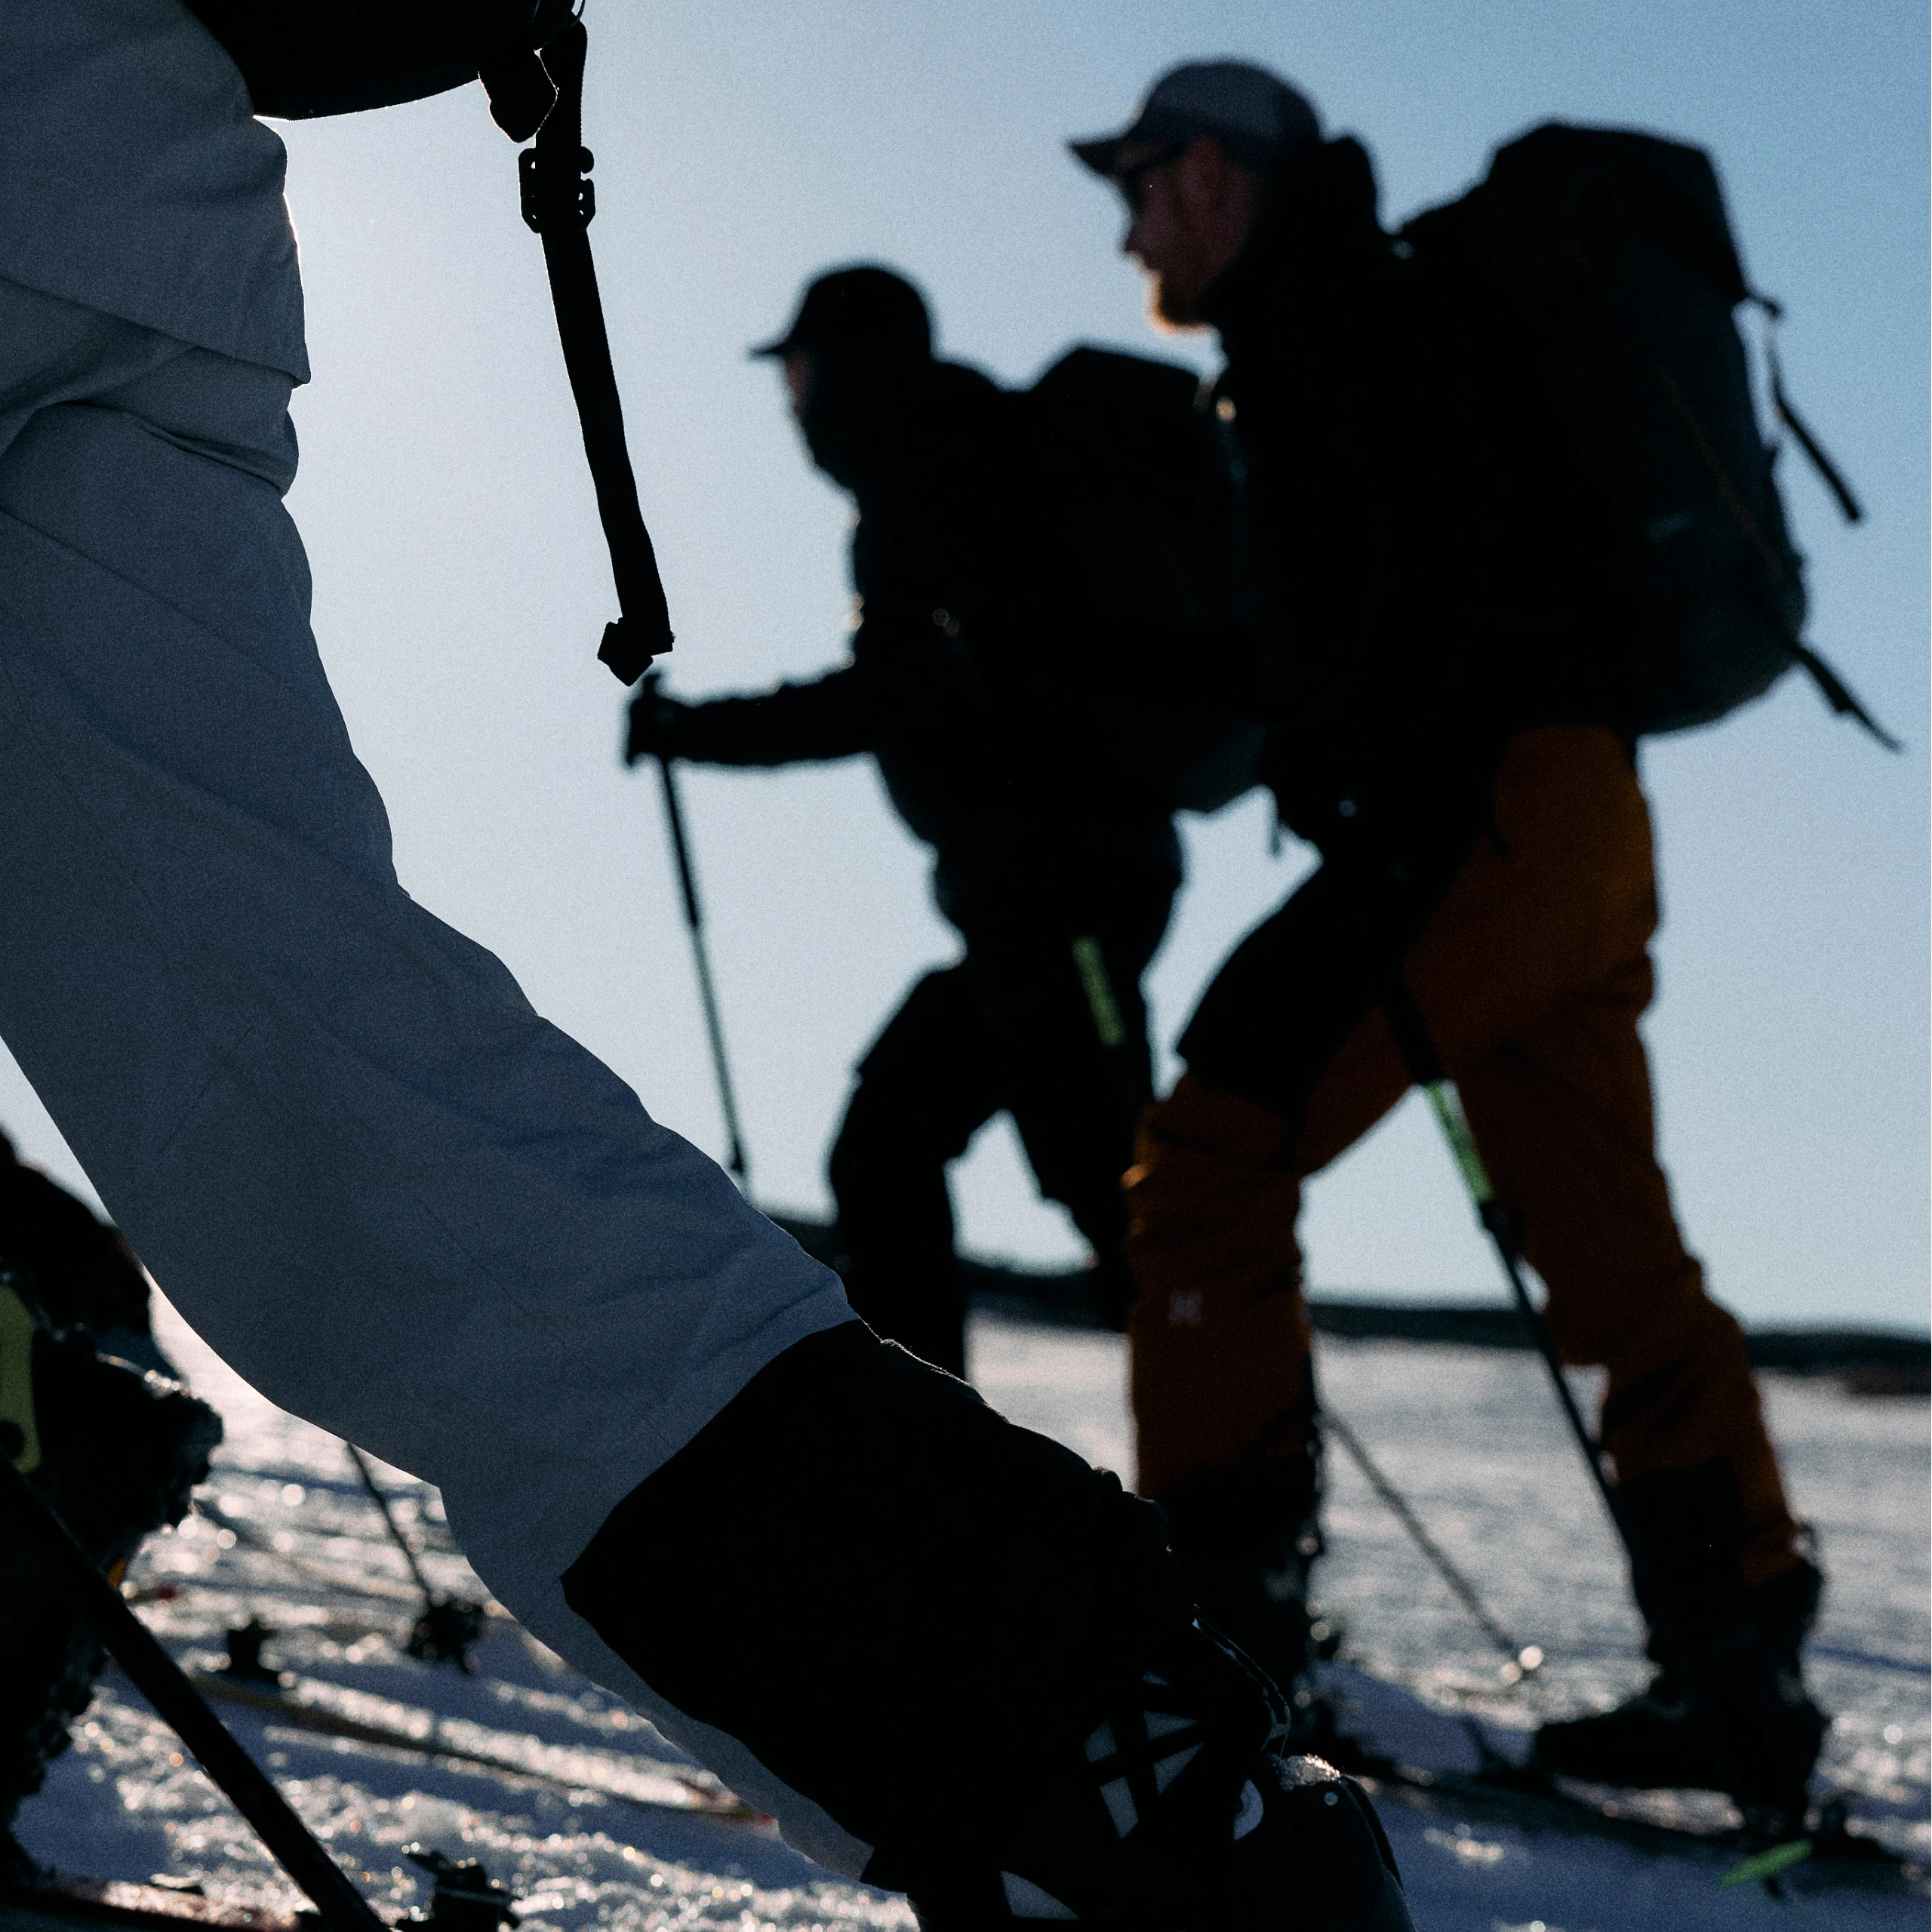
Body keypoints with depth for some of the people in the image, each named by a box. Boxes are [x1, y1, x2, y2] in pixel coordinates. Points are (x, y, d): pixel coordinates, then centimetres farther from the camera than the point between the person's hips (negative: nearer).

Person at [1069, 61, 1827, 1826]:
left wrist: (1384, 784, -21)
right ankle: (1742, 1673, 12)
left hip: (1488, 805, -10)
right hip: (1574, 817, 10)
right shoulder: (1355, 315, 29)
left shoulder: (1324, 307, -1)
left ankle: (1218, 1612, -12)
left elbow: (1436, 536, -15)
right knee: (1618, 1261, 9)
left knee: (1214, 1151, -11)